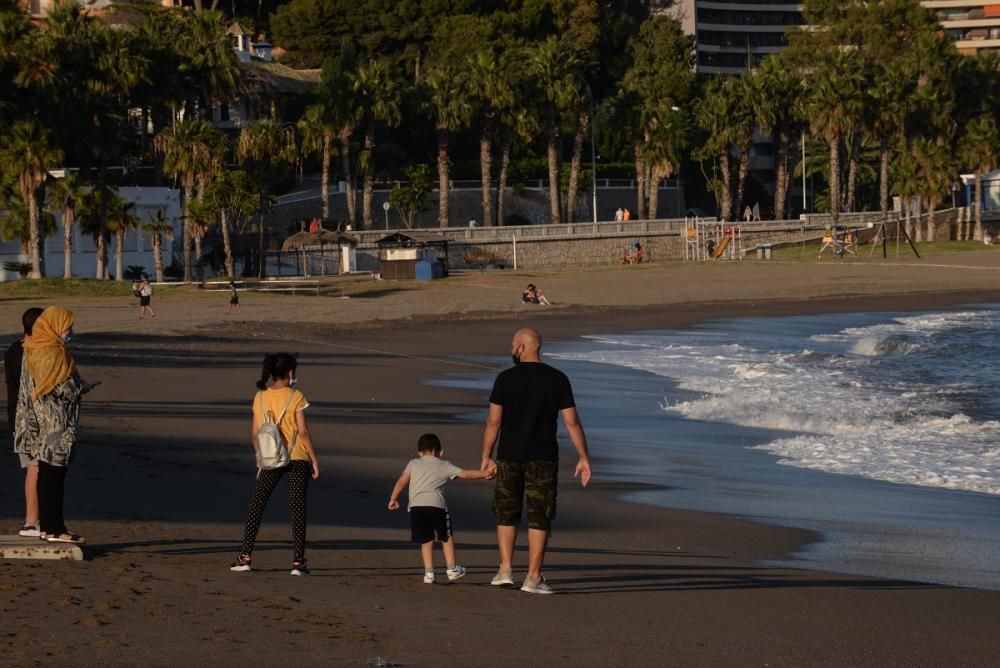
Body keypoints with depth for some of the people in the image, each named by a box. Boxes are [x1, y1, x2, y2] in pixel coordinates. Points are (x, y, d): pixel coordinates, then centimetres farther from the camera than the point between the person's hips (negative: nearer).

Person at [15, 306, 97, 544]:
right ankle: (54, 529, -4)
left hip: (40, 424, 9)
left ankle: (47, 524, 18)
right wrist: (82, 389, 0)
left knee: (46, 473, 13)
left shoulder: (33, 351, 10)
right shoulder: (53, 353, -18)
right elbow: (65, 388, -21)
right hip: (56, 425, -9)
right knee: (54, 474, -6)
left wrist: (77, 388, 15)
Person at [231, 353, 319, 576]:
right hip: (297, 457, -3)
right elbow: (303, 431, -9)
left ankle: (245, 557, 6)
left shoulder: (260, 398, 5)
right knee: (297, 508, 0)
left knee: (256, 506, 10)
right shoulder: (295, 397, -7)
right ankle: (298, 561, -4)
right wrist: (314, 459, -2)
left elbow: (256, 433, 8)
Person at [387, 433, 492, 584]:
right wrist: (484, 474, 27)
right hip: (436, 503, -1)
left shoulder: (414, 464, 21)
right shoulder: (444, 466, 19)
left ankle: (428, 573, 5)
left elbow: (402, 481, 11)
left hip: (416, 505, 1)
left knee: (426, 540, 9)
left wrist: (393, 498, 15)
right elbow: (464, 474, 17)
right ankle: (452, 569, 17)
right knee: (446, 537, 15)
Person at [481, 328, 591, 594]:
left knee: (506, 514, 15)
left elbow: (493, 421, -4)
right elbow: (572, 422, -3)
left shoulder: (506, 378, -4)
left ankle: (505, 570, 12)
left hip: (509, 457, 0)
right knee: (539, 518, 4)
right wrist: (584, 457, 2)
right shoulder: (557, 379, -2)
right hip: (543, 459, 0)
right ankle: (533, 578, 2)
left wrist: (486, 457, 5)